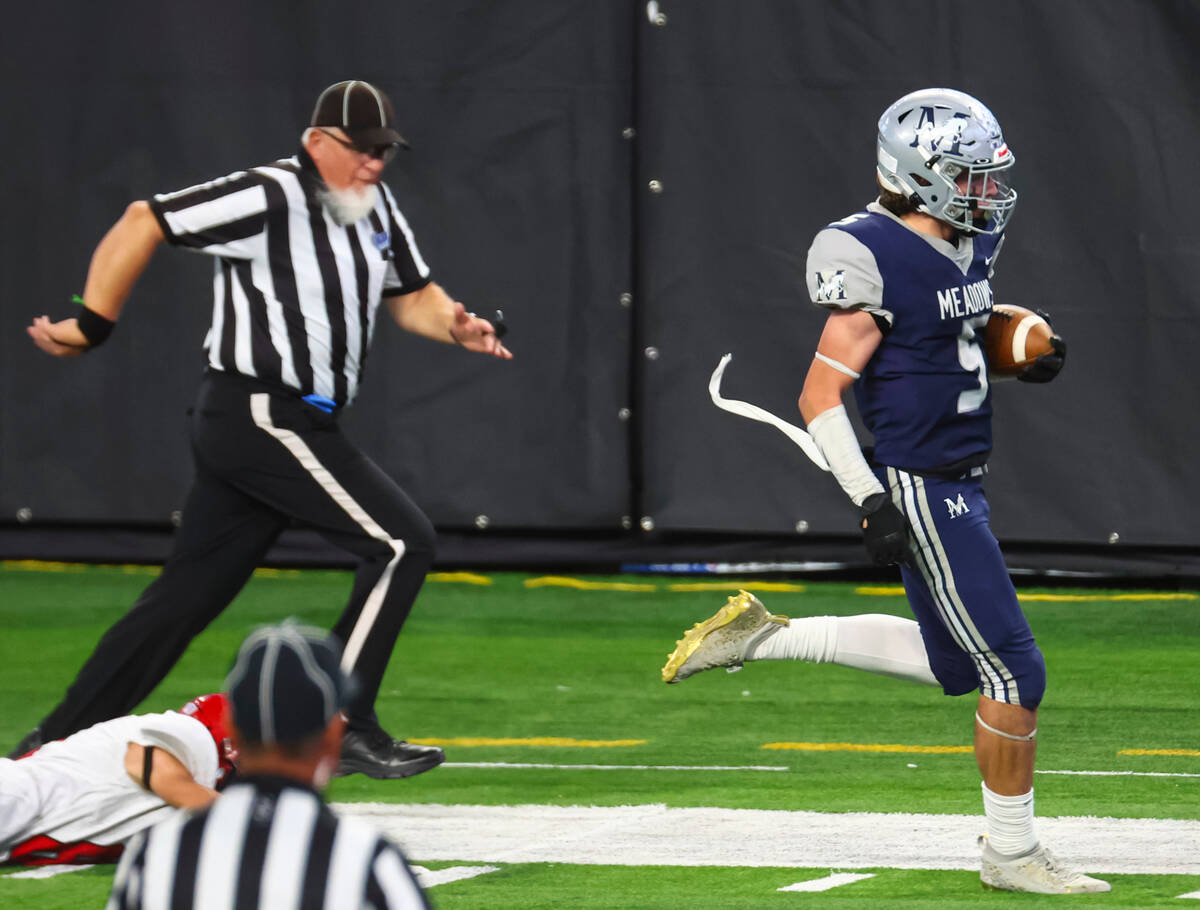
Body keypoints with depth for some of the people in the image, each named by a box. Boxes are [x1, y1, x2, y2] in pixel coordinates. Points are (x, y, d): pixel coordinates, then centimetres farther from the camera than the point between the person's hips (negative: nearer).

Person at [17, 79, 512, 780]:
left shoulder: (375, 205, 13)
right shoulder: (269, 198, -14)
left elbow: (411, 295, 22)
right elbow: (143, 223, -13)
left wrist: (456, 325, -1)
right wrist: (91, 325, -11)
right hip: (263, 416, -9)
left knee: (186, 597, 9)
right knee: (401, 541, -11)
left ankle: (57, 742, 12)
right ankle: (343, 727, -8)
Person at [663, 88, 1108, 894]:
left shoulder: (969, 247, 7)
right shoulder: (880, 261, -19)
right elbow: (820, 397, -17)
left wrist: (1031, 357, 5)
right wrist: (871, 501, -22)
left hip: (961, 485, 10)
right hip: (924, 492, -10)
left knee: (952, 666, 20)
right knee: (1014, 672, -5)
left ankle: (766, 636, 25)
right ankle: (1013, 854, 9)